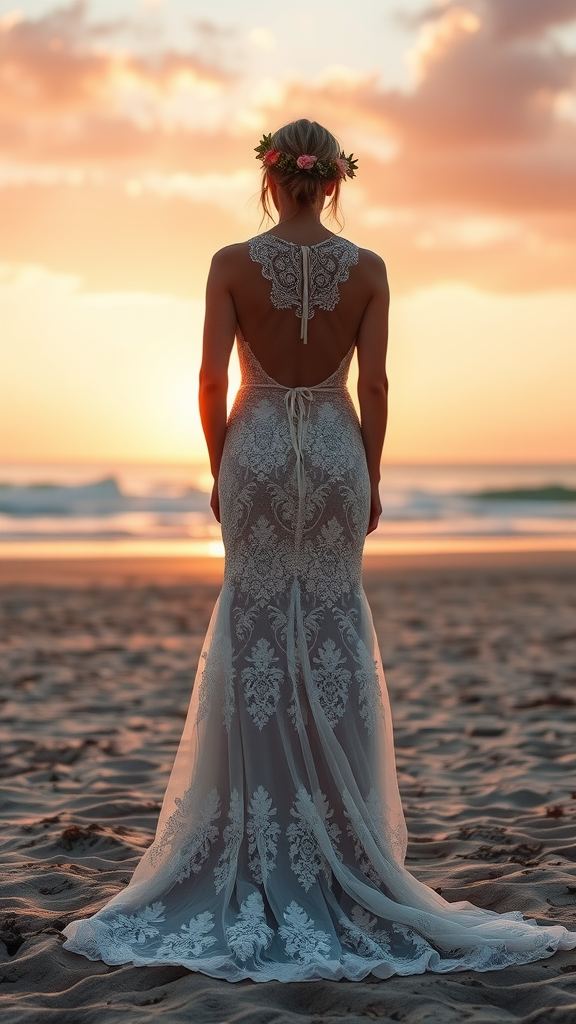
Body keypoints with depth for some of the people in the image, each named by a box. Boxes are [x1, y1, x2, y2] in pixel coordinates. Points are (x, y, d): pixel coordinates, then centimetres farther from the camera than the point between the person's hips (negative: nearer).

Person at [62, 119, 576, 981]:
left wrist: (219, 469, 5)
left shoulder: (233, 263, -4)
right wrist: (371, 477, 8)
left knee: (256, 628, 5)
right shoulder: (366, 269, -1)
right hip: (336, 452, 1)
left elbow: (211, 376, -7)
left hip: (257, 449, -1)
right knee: (334, 630, 6)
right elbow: (373, 384, -2)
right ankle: (343, 839, 10)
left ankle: (258, 845, 7)